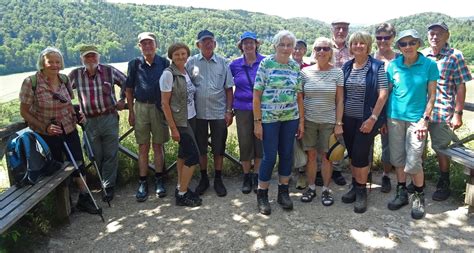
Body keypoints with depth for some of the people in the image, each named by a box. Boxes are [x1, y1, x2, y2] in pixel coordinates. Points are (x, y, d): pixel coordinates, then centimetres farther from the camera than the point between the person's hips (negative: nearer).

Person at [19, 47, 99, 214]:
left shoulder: (65, 80, -1)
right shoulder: (31, 83, -14)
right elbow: (24, 112, -9)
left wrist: (79, 114, -4)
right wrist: (45, 127, -18)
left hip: (69, 130, 3)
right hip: (47, 135, -3)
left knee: (78, 163, 4)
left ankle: (84, 198, 19)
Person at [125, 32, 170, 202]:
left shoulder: (164, 63, 2)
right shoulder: (134, 64, 3)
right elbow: (129, 89, 7)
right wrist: (131, 112, 4)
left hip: (159, 108, 0)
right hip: (140, 108, 1)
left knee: (158, 146, 8)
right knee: (143, 147, 5)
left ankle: (159, 180, 19)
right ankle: (142, 183, 13)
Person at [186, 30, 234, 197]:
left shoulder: (222, 63, 3)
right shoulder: (191, 62, 1)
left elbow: (228, 89, 4)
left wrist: (229, 111, -1)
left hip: (219, 113, 0)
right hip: (198, 113, 0)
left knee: (219, 148, 7)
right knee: (200, 148, 11)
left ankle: (218, 180, 23)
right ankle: (203, 179, 27)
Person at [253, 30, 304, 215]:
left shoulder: (295, 66, 8)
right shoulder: (266, 63, -5)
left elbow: (299, 95, 10)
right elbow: (257, 94, -7)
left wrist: (301, 121, 7)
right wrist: (257, 121, -11)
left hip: (291, 118, 4)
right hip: (269, 118, -4)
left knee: (287, 154, 10)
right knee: (270, 156, -1)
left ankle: (283, 192, 27)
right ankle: (262, 194, 17)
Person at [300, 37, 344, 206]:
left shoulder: (337, 73, -1)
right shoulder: (305, 72, 0)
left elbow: (340, 100, 0)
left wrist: (339, 123, -5)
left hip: (329, 121, -1)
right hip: (308, 120, 1)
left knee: (326, 155, 5)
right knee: (311, 154, 6)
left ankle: (326, 189, 21)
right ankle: (311, 187, 22)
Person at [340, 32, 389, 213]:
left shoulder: (377, 66, -6)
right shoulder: (347, 66, 8)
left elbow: (383, 94, -10)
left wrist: (373, 118, -16)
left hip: (367, 119, -4)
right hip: (348, 118, 5)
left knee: (360, 154, -4)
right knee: (352, 154, 12)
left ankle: (361, 191, 14)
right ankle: (355, 186, 28)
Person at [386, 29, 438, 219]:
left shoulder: (429, 65, -4)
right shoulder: (393, 65, 2)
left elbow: (431, 95, -1)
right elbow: (387, 92, 7)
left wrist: (425, 119, -8)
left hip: (416, 119, -3)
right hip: (394, 117, 3)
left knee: (413, 163, -4)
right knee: (397, 158, 11)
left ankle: (419, 197, 20)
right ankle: (402, 193, 28)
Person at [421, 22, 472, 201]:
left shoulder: (455, 56, -3)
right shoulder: (421, 55, 7)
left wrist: (458, 114, -10)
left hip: (442, 113, -3)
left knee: (441, 149, 7)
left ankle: (444, 185, 25)